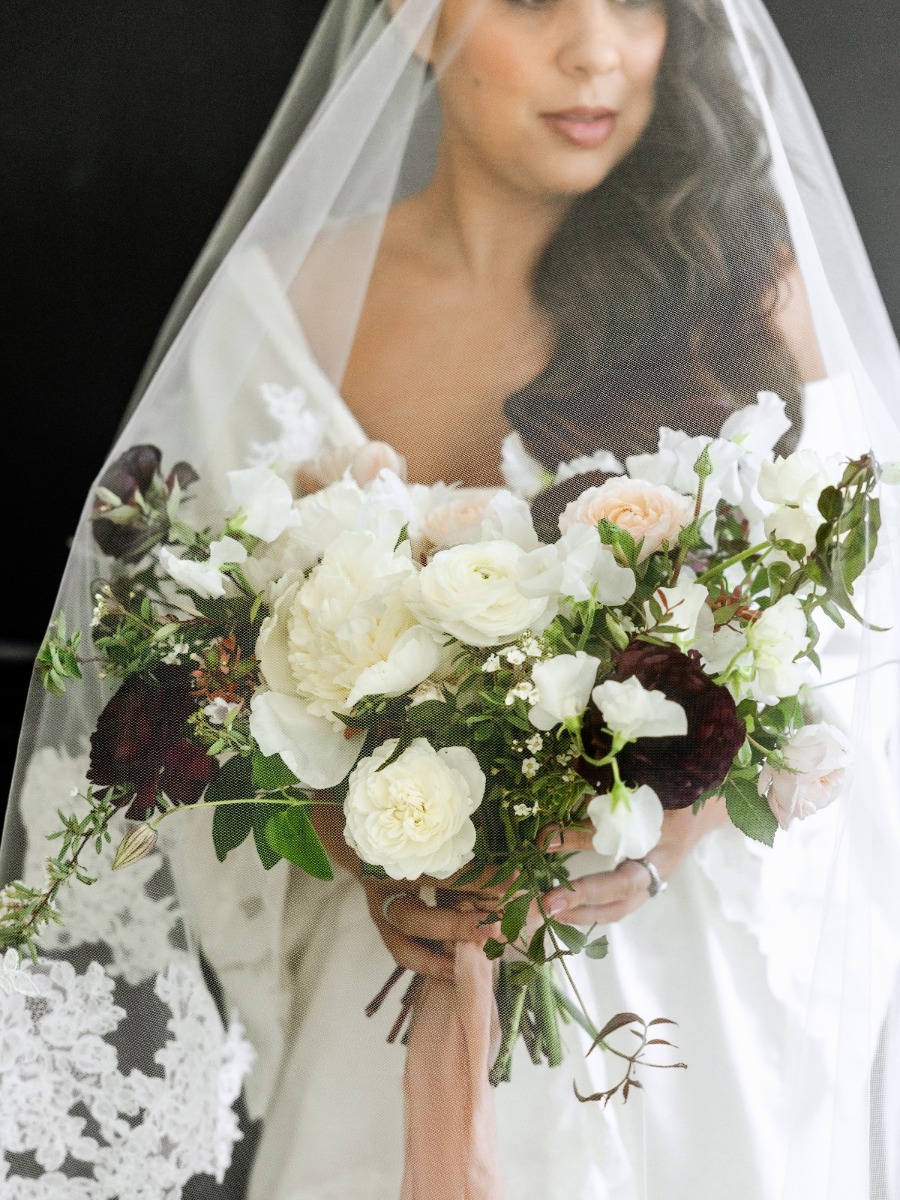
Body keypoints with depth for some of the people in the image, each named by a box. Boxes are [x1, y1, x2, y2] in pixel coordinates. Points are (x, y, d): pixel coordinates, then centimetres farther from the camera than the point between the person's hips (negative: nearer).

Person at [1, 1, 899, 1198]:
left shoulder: (738, 281, -8)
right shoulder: (283, 301, -5)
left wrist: (666, 840, -21)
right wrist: (366, 866, -14)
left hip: (693, 965, 0)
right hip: (400, 971, 1)